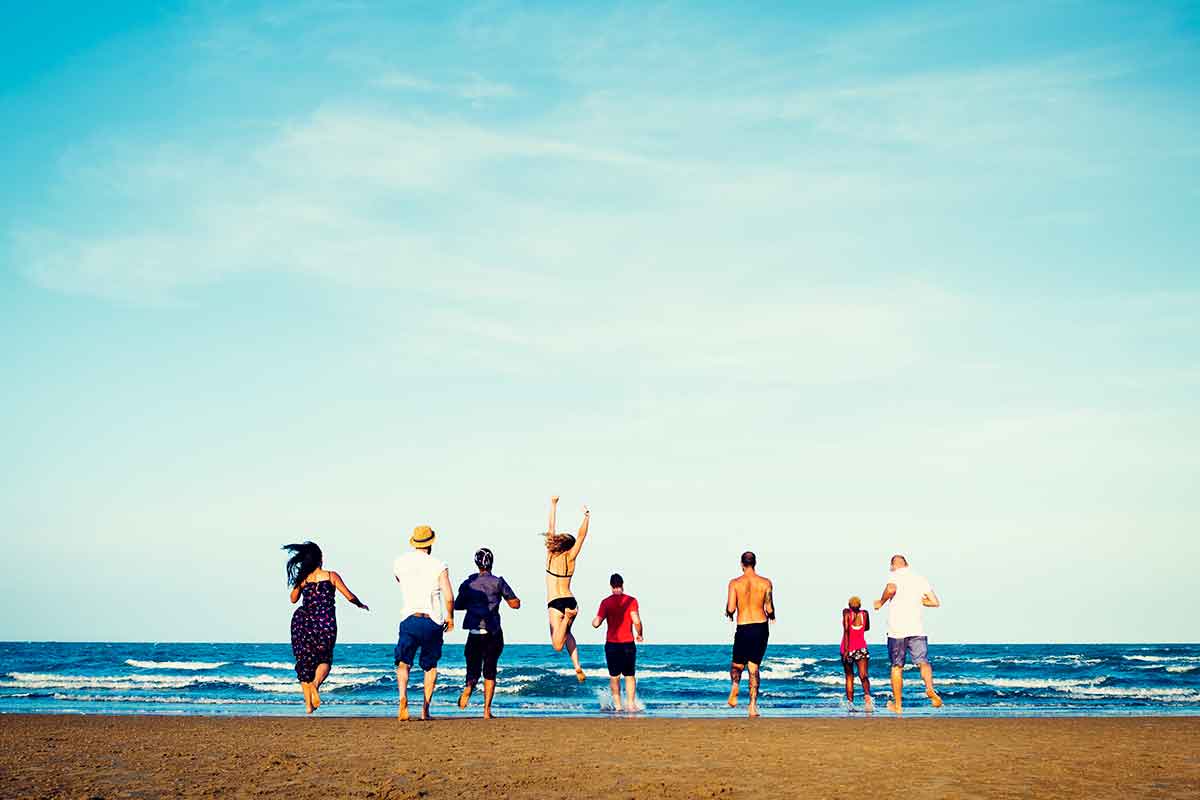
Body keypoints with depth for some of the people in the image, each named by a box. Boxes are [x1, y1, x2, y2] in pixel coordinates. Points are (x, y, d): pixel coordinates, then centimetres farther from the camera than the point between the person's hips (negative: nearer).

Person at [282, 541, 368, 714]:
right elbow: (350, 596, -2)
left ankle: (308, 704, 5)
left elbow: (293, 599, 15)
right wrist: (360, 604, 16)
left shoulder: (303, 578, 1)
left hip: (303, 623, 1)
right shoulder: (331, 576, -2)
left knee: (304, 662, 11)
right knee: (324, 660, 14)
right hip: (326, 625, -1)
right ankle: (316, 682, -19)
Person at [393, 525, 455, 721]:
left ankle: (403, 697, -28)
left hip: (409, 619, 1)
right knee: (431, 666, 15)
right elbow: (449, 598, -7)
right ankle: (425, 710, 11)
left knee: (403, 663, 0)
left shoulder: (399, 563, 5)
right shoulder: (438, 566, -4)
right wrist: (450, 617, 9)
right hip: (433, 621, -1)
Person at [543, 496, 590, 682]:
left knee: (558, 645, -8)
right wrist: (586, 516, 3)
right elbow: (581, 536, 2)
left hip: (555, 603, -3)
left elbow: (551, 529, 6)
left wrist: (553, 505, 13)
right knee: (567, 634, 29)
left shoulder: (550, 555, 0)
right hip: (570, 601, 3)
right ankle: (577, 666, 11)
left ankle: (567, 617, -30)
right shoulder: (570, 558, 0)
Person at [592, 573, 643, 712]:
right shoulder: (631, 600, -4)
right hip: (628, 644, 0)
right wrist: (639, 634, 4)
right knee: (630, 676, 10)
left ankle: (617, 705, 10)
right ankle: (631, 704, 1)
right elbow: (636, 621, -13)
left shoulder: (606, 602, -2)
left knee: (614, 676, 11)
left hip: (612, 644, 1)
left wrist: (594, 621, 15)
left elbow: (596, 623, -8)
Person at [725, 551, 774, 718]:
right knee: (754, 667, 10)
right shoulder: (766, 583, -2)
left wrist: (728, 613, 14)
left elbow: (731, 609, -10)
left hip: (743, 629, -1)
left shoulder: (735, 583, -5)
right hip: (762, 627, 1)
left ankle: (735, 687, -18)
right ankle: (753, 705, -2)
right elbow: (769, 609, -4)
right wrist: (772, 616, 19)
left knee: (737, 665, 15)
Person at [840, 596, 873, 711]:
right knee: (863, 675, -10)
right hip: (861, 648, 0)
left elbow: (846, 630, -15)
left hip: (848, 648, 0)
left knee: (849, 676, 13)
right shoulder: (865, 614, 4)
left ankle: (850, 702, 9)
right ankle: (867, 695, -37)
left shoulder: (847, 613, -4)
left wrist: (846, 649, -18)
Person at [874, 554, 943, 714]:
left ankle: (897, 704, 14)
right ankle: (930, 689, -31)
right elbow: (935, 602, 10)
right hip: (917, 628, 2)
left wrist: (880, 602, -7)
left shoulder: (894, 575, -1)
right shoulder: (920, 578, 13)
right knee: (923, 662, -1)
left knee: (897, 667, 9)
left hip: (897, 629, -2)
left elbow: (891, 589, -24)